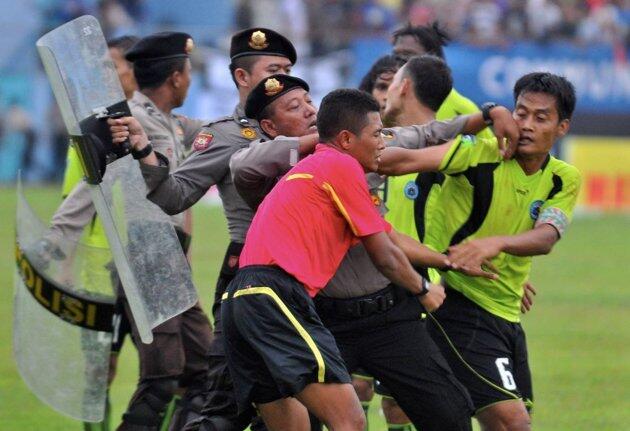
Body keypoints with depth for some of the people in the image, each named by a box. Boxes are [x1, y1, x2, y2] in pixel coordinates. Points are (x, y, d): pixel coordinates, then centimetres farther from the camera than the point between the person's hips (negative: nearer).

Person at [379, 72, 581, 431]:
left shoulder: (564, 180, 3)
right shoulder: (481, 153, -11)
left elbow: (546, 238, -16)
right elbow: (411, 160, -27)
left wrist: (496, 243, -37)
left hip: (506, 316, 7)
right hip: (458, 306, -7)